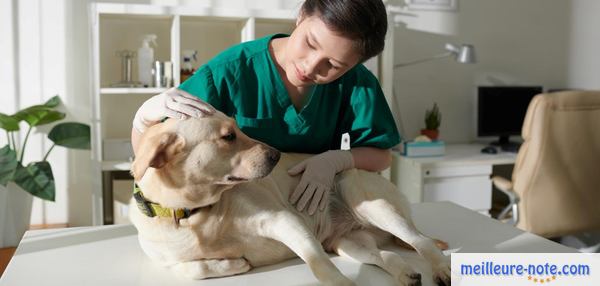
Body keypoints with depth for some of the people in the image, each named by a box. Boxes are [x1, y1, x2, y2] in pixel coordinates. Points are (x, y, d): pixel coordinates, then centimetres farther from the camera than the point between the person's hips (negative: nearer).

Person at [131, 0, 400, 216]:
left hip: (313, 208, 3)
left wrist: (336, 159, -22)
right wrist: (145, 116, -36)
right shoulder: (230, 71, -20)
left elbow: (381, 155, -1)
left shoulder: (355, 83, -13)